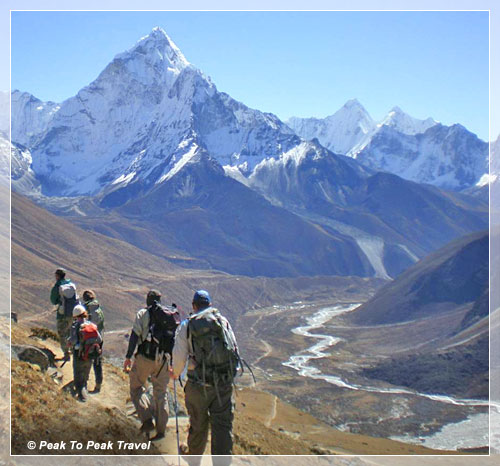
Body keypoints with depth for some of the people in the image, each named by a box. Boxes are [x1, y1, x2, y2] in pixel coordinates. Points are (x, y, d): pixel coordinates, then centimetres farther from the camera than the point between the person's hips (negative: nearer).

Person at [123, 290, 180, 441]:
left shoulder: (143, 313, 1)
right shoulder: (171, 316, 12)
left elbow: (134, 335, -9)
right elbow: (176, 340, 12)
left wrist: (128, 357, -7)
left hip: (144, 357, -4)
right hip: (163, 360, 4)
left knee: (137, 388, 12)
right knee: (161, 393, 13)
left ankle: (147, 419, -6)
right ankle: (161, 429, 15)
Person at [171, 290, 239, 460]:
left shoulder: (186, 325, -2)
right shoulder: (223, 321, 4)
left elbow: (179, 357, -1)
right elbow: (235, 349, 8)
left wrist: (175, 373, 20)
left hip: (198, 384, -1)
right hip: (225, 382, 1)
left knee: (198, 424, 18)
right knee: (223, 426, 5)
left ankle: (194, 457, 39)